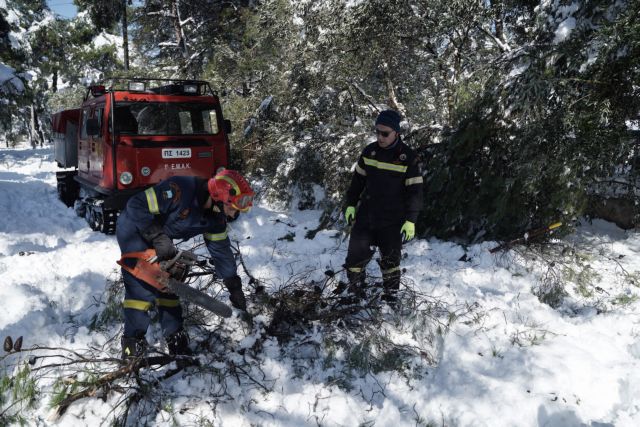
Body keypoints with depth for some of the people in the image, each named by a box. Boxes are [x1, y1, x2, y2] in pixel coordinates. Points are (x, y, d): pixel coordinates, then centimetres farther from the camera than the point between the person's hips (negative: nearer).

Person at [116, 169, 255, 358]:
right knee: (143, 286, -14)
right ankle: (133, 342, -4)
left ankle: (175, 337, 14)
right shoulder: (180, 190, -37)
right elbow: (136, 205, -32)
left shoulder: (216, 218, -12)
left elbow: (221, 250, -2)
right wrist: (159, 238, -34)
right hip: (134, 229, -7)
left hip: (160, 236, 7)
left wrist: (235, 288, 1)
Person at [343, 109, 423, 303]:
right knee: (355, 257, 4)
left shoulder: (408, 158, -9)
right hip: (365, 216, 3)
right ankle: (354, 295, 21)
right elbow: (357, 180, 12)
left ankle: (390, 298, 22)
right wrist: (351, 205, 10)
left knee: (390, 262, 5)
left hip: (392, 221, -3)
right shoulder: (369, 151, 1)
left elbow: (415, 191, -7)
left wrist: (411, 220, -11)